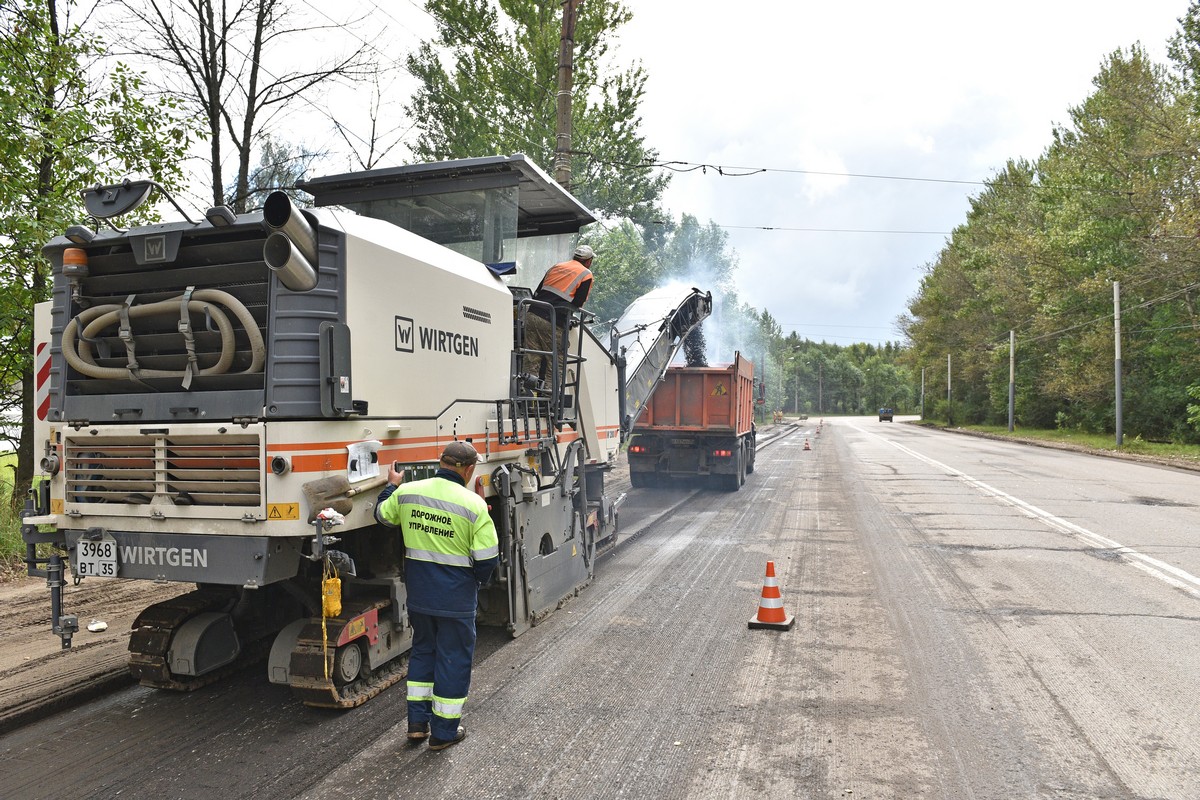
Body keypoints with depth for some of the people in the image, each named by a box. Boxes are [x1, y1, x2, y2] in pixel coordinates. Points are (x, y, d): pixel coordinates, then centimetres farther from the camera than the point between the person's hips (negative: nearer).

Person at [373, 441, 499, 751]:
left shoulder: (406, 492, -5)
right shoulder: (473, 504, -17)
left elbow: (383, 514, 17)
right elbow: (487, 559, -16)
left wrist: (392, 485, 33)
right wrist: (478, 580, 5)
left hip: (418, 594, 5)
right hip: (456, 598, -5)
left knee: (423, 650, 24)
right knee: (453, 659, 11)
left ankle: (417, 722, 29)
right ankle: (444, 732, 22)